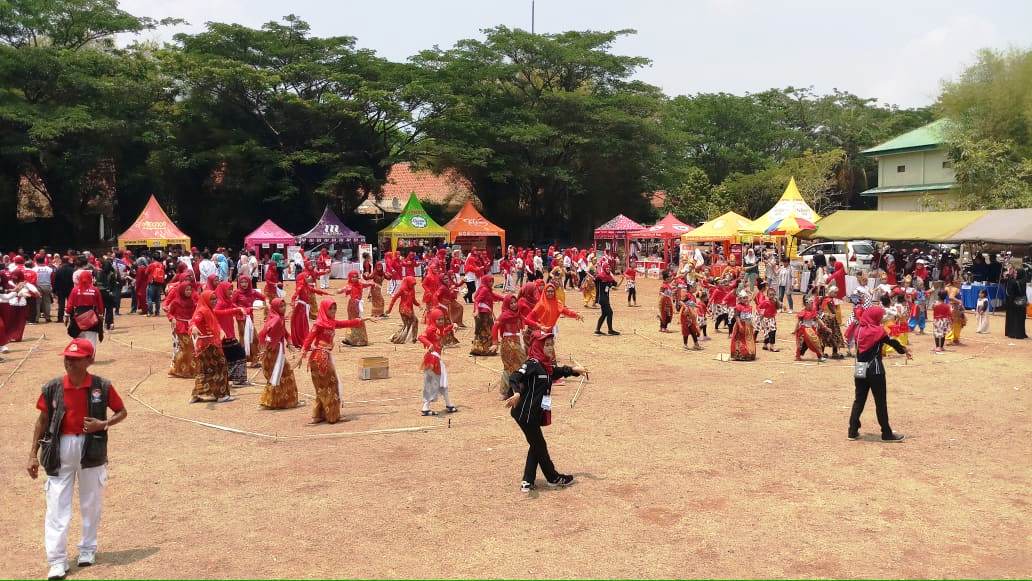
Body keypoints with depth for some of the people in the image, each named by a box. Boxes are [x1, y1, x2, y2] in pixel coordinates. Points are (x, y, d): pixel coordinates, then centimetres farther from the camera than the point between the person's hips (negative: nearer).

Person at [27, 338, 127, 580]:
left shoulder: (102, 386, -6)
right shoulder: (52, 387, -3)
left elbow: (122, 412, 4)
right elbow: (43, 420, 4)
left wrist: (103, 424, -16)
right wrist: (33, 454, 2)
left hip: (92, 448, 0)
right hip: (60, 450, 0)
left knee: (91, 503, 12)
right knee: (57, 505, -1)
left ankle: (87, 549, 30)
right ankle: (57, 561, 4)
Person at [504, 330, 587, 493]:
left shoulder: (547, 365, 10)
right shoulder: (532, 363, -18)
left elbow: (559, 371, 31)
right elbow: (514, 377, -31)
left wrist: (574, 370, 17)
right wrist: (516, 394, -48)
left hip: (535, 414, 9)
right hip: (525, 413, -9)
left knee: (536, 446, 14)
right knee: (539, 445, 6)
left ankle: (527, 482, 19)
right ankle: (553, 478, 22)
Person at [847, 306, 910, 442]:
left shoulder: (859, 329, 3)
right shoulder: (878, 331, -10)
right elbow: (892, 342, 2)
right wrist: (905, 350, 22)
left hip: (859, 370, 5)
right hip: (875, 370, -5)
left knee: (859, 400, 10)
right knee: (880, 403, 4)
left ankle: (853, 431, 9)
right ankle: (887, 433, 10)